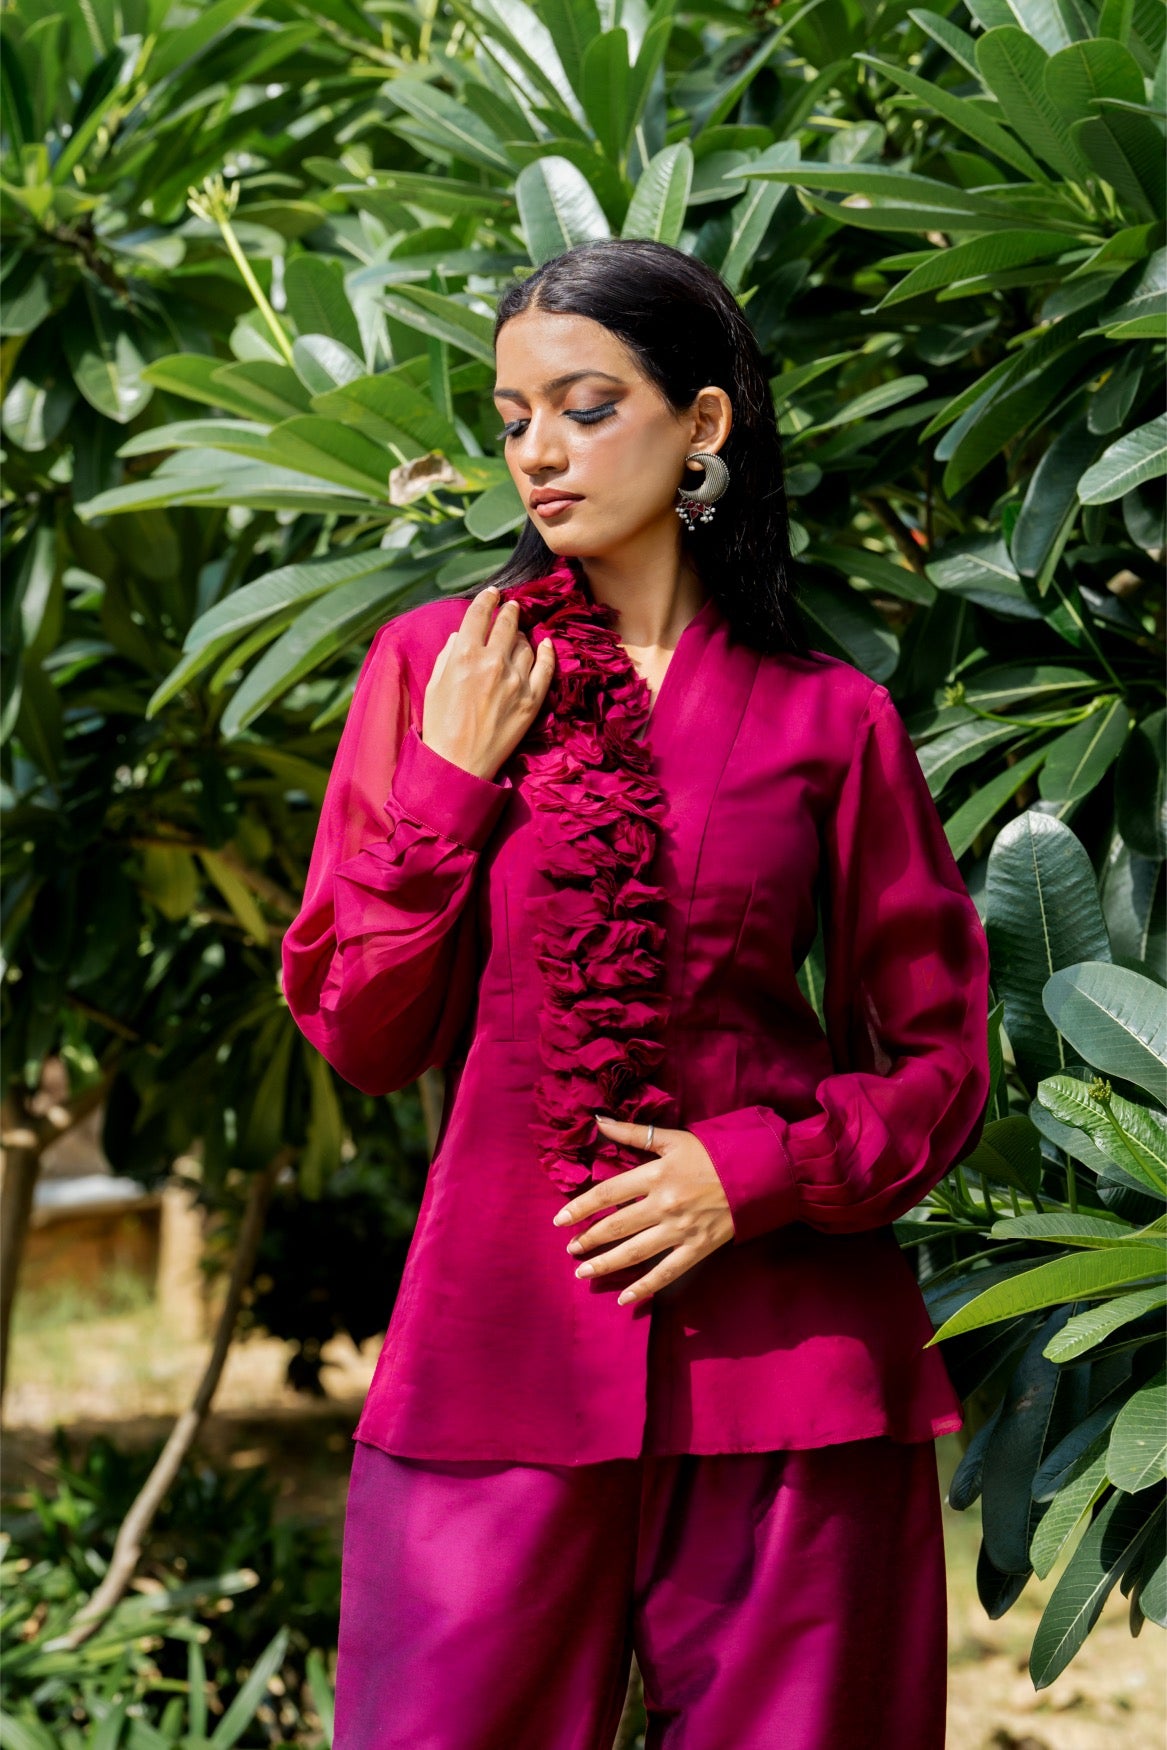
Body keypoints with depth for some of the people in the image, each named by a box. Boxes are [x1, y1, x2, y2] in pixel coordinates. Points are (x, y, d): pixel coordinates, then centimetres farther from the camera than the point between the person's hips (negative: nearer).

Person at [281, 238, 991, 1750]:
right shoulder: (436, 664, 7)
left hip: (784, 1359, 0)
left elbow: (941, 1056, 9)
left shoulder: (829, 719, 4)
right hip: (497, 1349, 0)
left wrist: (757, 1171, -7)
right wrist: (451, 780, -5)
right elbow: (358, 1032, 5)